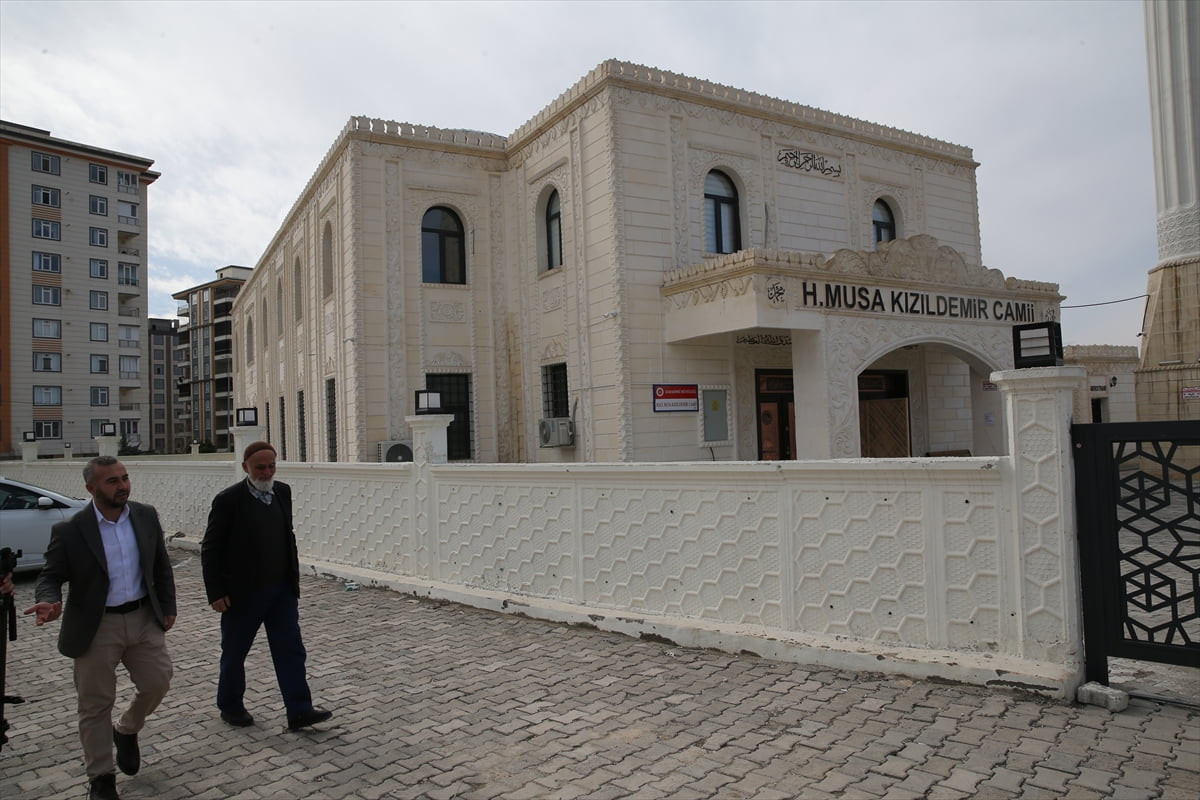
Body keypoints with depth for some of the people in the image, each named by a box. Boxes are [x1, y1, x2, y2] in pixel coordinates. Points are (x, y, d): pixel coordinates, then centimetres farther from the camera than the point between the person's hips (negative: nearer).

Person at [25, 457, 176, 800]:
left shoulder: (146, 515, -2)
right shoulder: (69, 531, -13)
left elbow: (161, 566, 7)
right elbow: (50, 577, -6)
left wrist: (167, 607, 7)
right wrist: (49, 601, -28)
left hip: (144, 618, 3)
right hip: (96, 627, -3)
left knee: (157, 682, 8)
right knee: (96, 704, 7)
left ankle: (127, 731, 39)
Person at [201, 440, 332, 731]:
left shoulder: (283, 492, 3)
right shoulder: (229, 500, -13)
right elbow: (210, 549, -10)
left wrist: (294, 578, 11)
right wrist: (216, 593, -12)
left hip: (282, 590, 5)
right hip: (242, 594, -4)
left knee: (291, 651, 2)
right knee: (234, 652, 13)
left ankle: (299, 711, 6)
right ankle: (230, 706, 33)